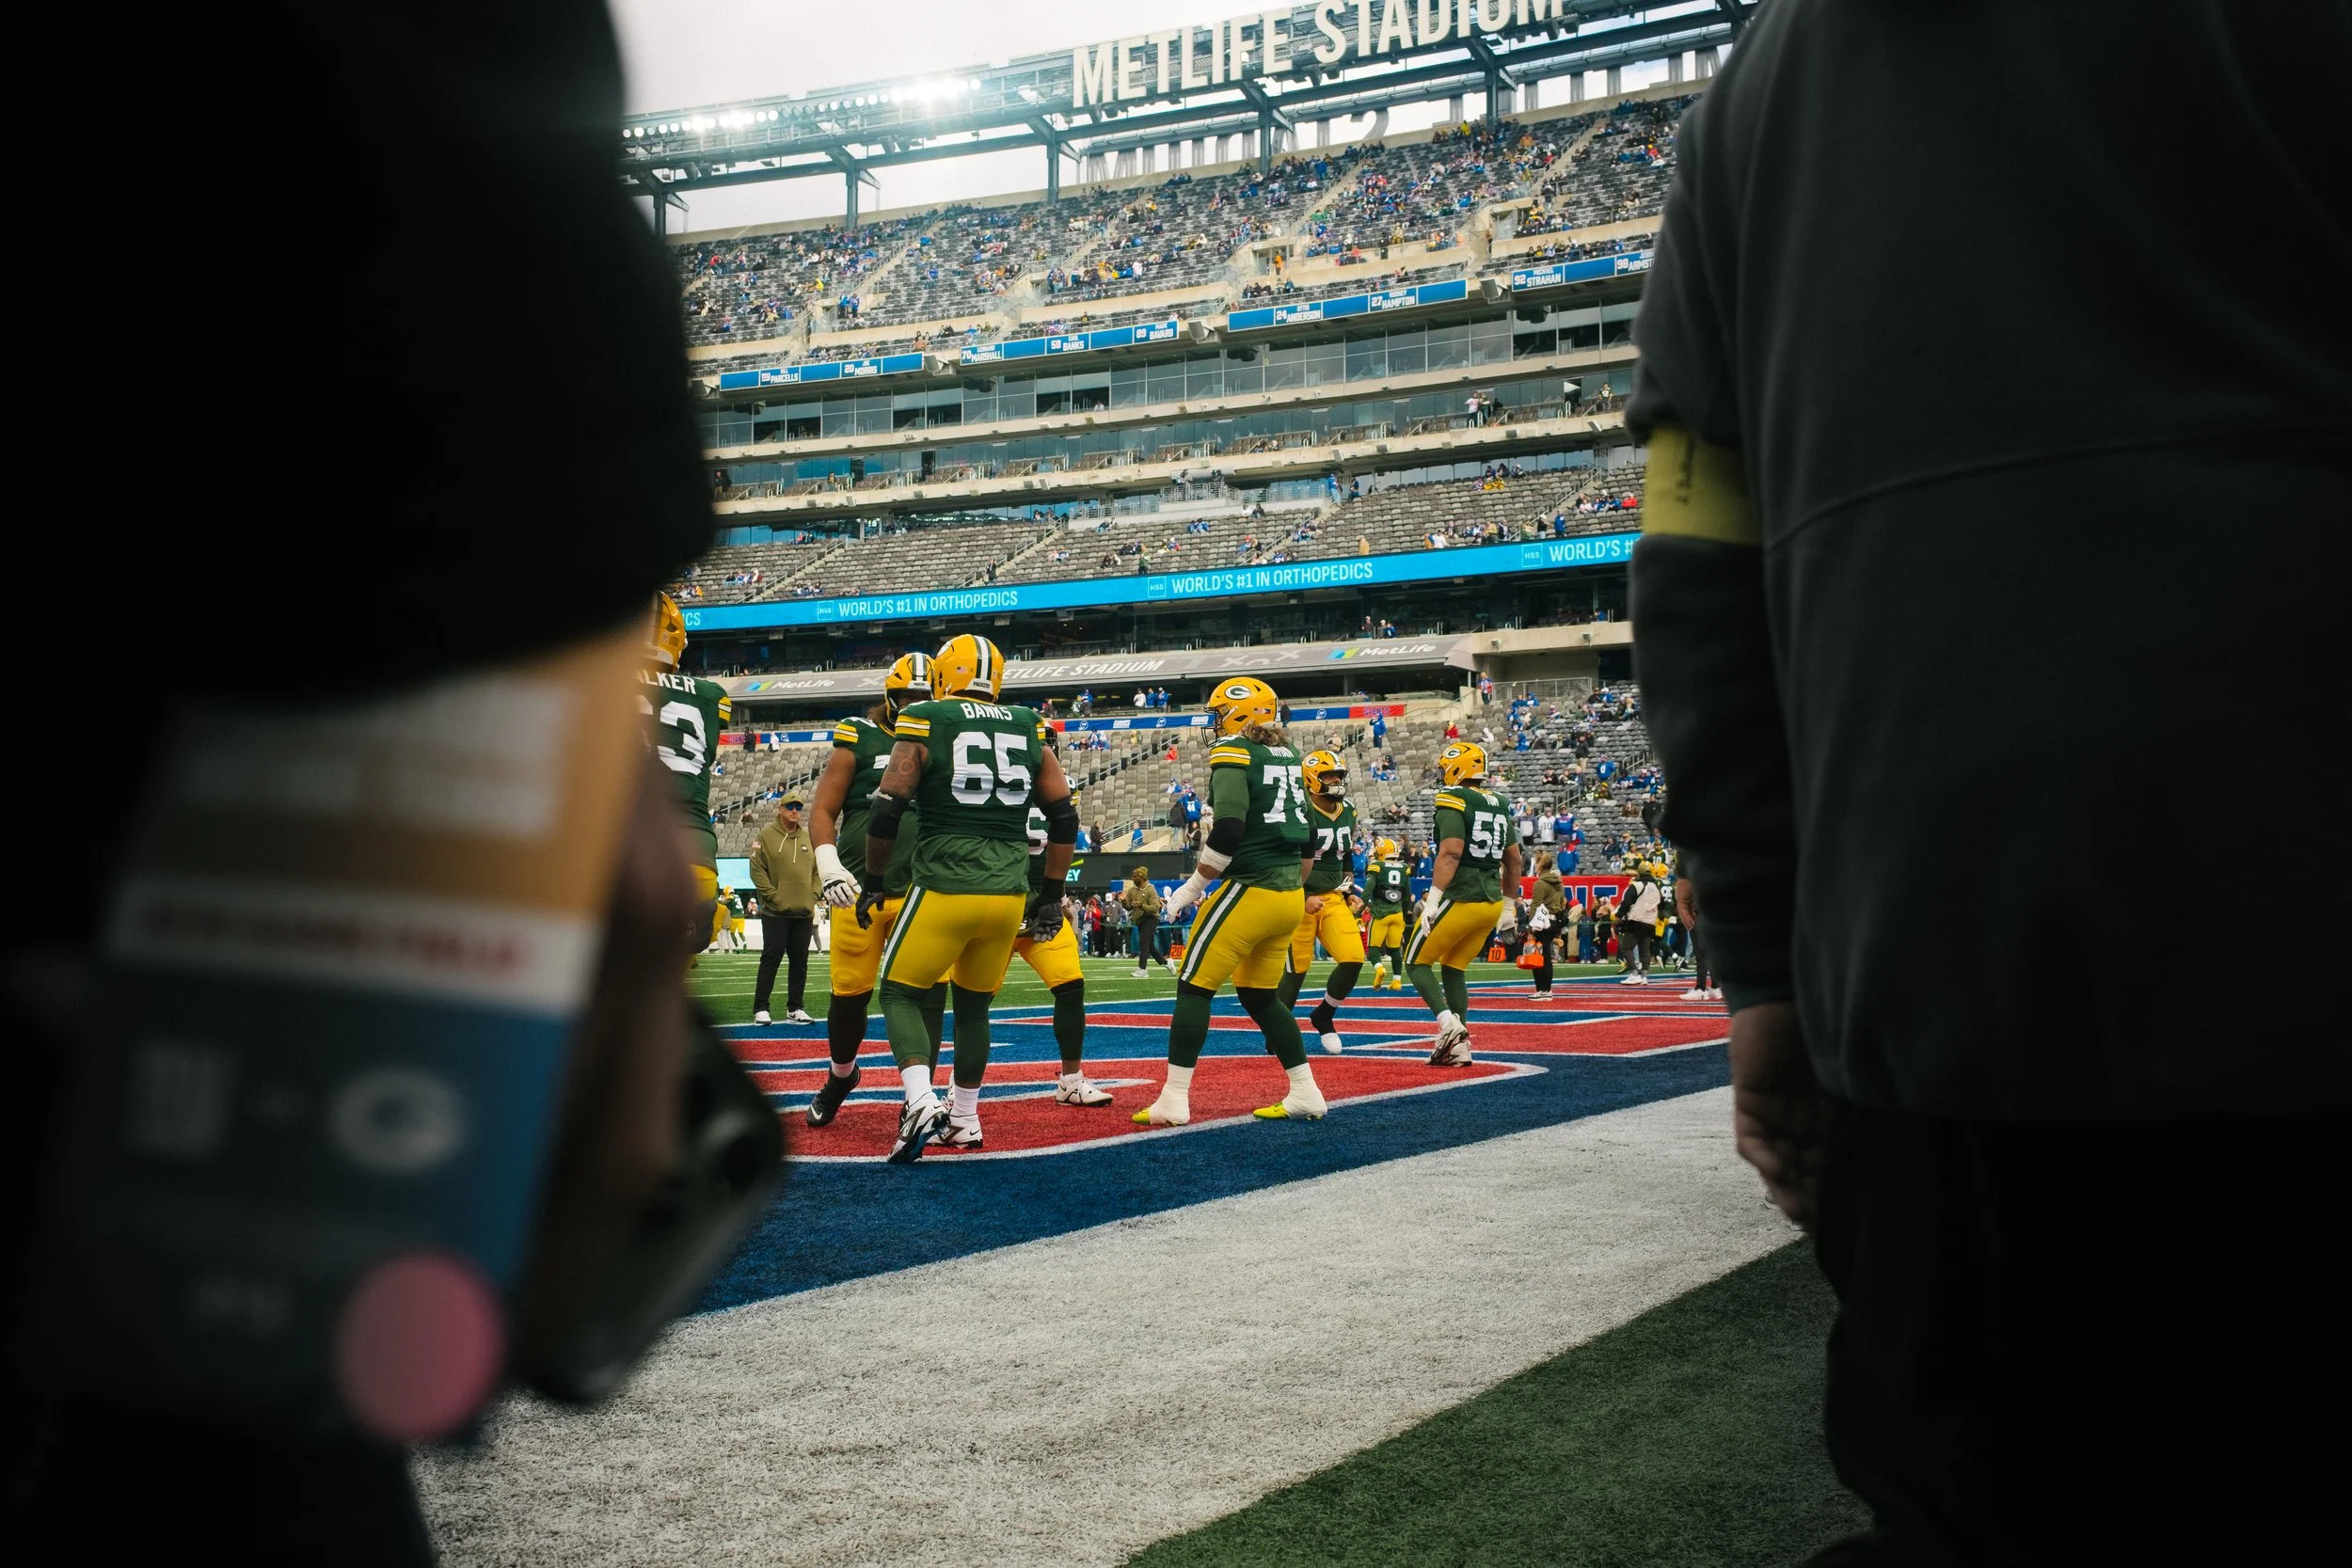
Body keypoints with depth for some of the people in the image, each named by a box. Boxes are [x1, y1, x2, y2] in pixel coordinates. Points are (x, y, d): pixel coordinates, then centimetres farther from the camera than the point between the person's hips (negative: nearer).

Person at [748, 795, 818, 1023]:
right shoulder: (767, 835, -2)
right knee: (771, 958, -6)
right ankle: (760, 1009, -3)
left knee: (800, 960, 7)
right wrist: (773, 896, -12)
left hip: (804, 912, 5)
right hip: (775, 912, -5)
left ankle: (795, 1009, 14)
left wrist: (813, 896, 4)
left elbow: (818, 869, 17)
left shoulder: (809, 838, 13)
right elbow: (757, 870, -6)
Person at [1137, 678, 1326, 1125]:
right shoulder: (1288, 757, 15)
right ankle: (1305, 1094, 16)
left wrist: (1191, 888, -9)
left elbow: (1228, 832, -19)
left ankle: (1173, 1100, -5)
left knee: (1194, 988, -2)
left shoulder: (1233, 754, -9)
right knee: (1261, 996, 18)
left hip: (1251, 890, -8)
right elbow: (1305, 837, 18)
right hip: (1290, 895, 8)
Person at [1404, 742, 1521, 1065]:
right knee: (1454, 969, 18)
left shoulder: (1453, 801, -10)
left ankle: (1449, 1023, -13)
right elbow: (1513, 860, 18)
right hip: (1491, 903, 7)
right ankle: (1458, 1046, 12)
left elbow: (1451, 853, -21)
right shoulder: (1498, 804, 13)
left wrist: (1433, 899, -22)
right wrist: (1508, 903, 26)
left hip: (1460, 900, -7)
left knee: (1417, 962, 6)